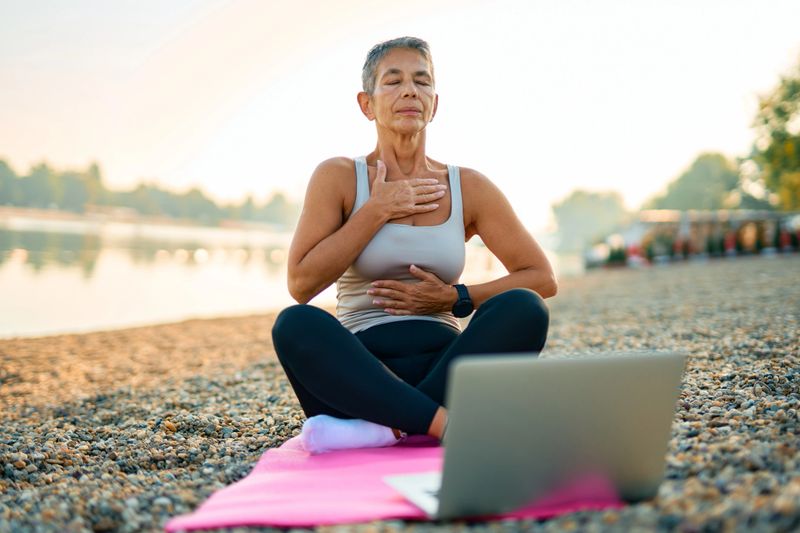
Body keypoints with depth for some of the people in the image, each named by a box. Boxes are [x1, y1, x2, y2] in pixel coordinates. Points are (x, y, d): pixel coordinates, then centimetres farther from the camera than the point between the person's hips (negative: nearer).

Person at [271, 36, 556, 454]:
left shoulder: (469, 188, 7)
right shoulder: (338, 177, 3)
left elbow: (543, 279, 7)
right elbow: (301, 285, -7)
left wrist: (456, 299, -6)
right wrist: (376, 211, -9)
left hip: (445, 369, 2)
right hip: (361, 370, -1)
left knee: (522, 308, -25)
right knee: (295, 324, -31)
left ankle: (382, 427, -29)